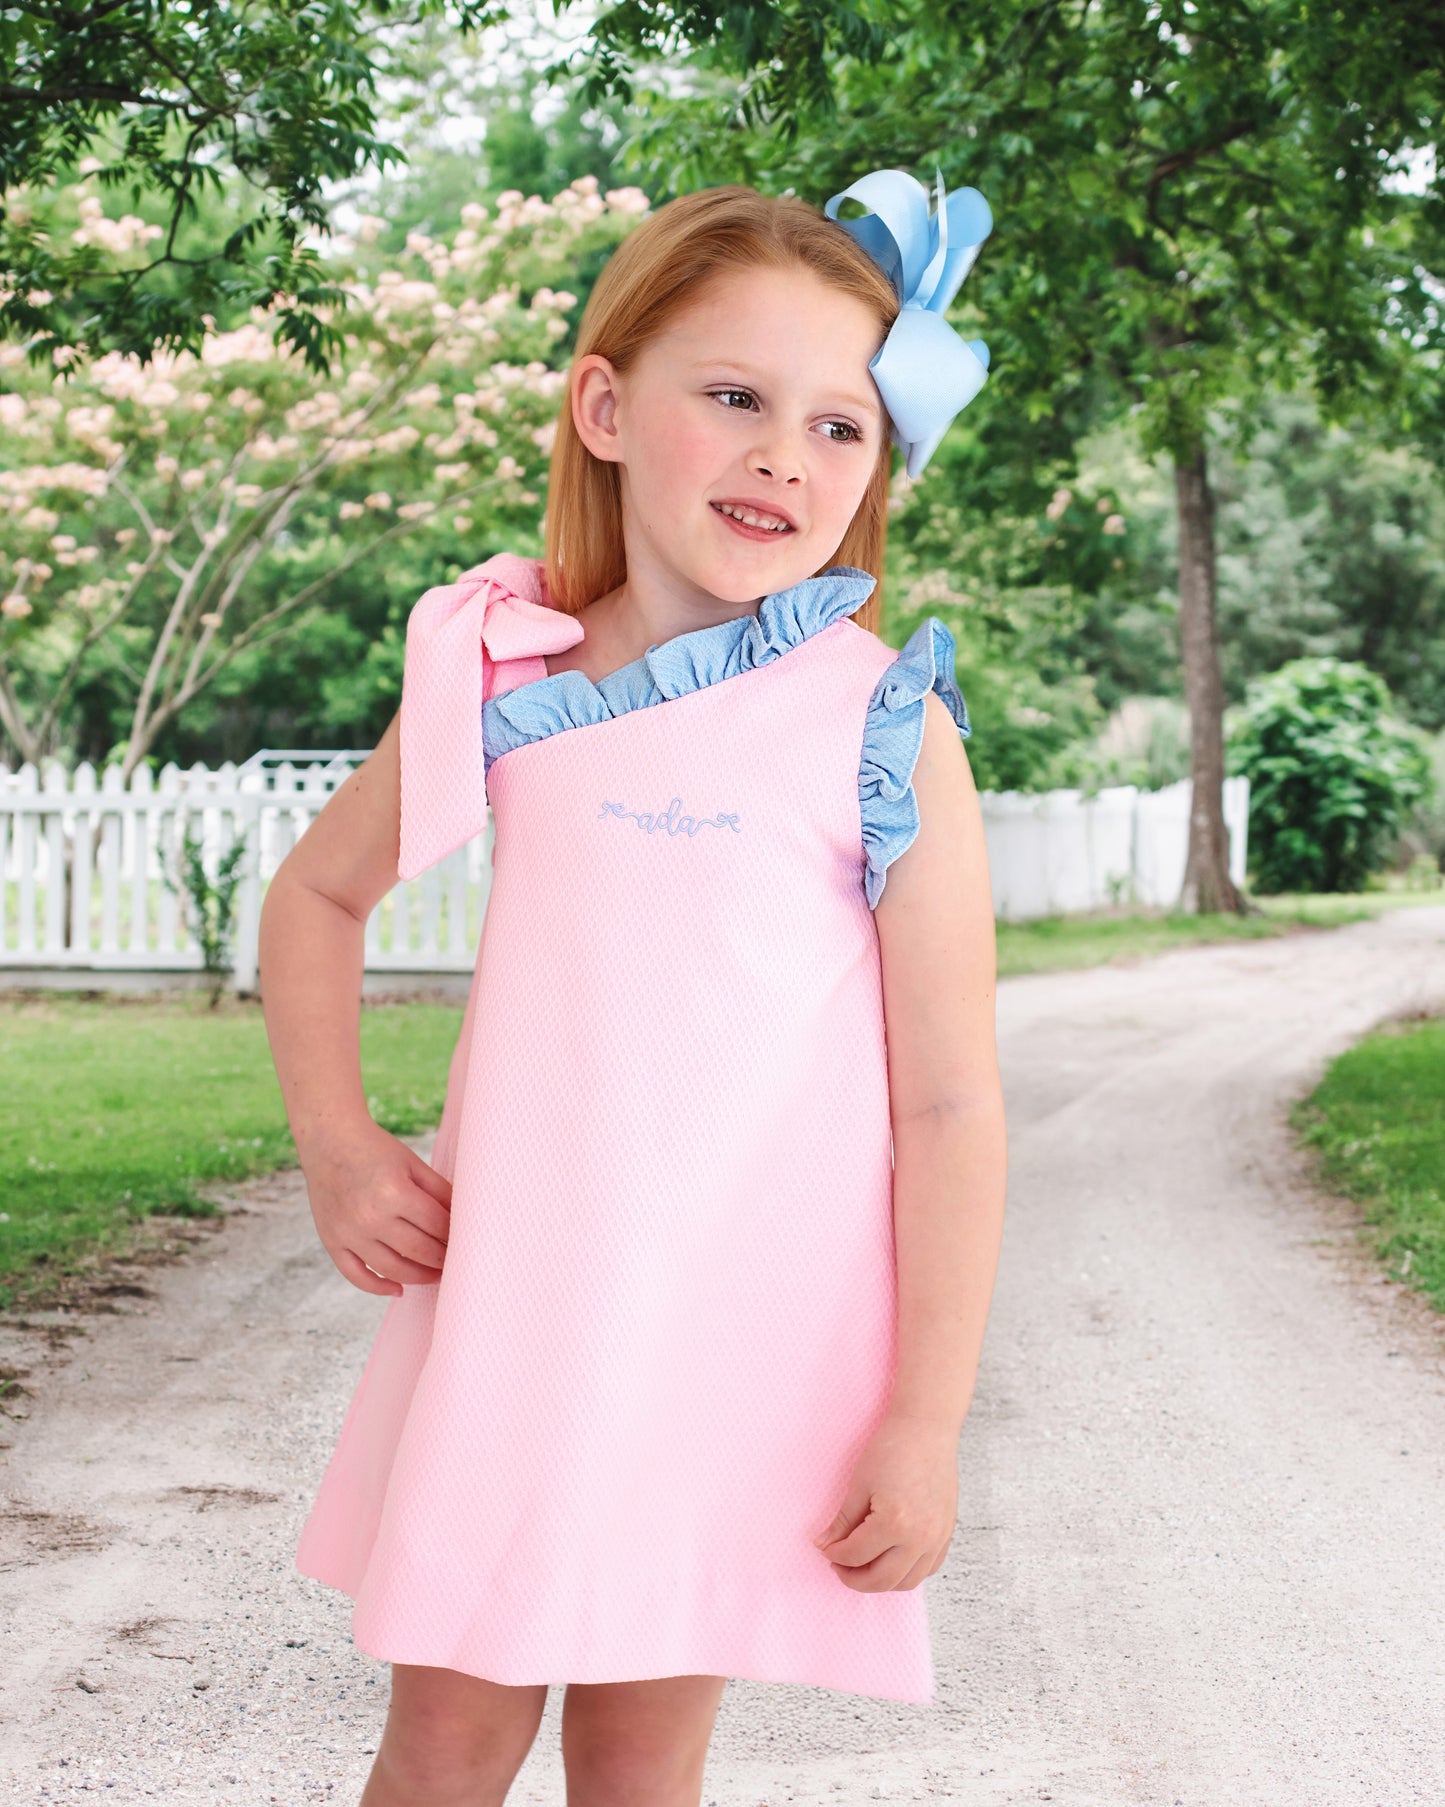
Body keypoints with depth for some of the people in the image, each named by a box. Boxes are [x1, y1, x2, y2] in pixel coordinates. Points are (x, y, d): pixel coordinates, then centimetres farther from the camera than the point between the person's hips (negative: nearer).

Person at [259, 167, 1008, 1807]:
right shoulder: (500, 681, -1)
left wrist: (924, 1424, -11)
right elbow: (316, 895, 17)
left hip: (741, 1337, -2)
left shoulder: (885, 728, -9)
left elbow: (950, 1105, -9)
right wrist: (333, 1144, 5)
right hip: (507, 1312, 2)